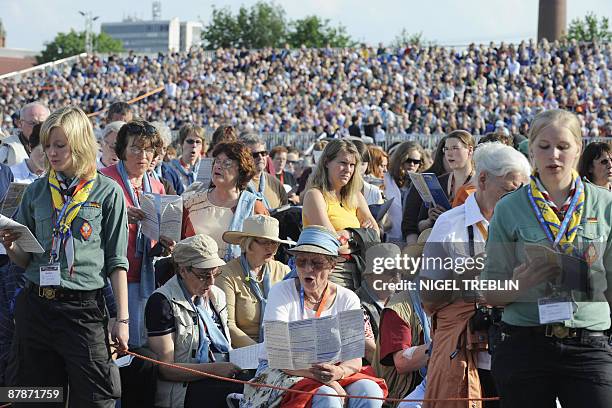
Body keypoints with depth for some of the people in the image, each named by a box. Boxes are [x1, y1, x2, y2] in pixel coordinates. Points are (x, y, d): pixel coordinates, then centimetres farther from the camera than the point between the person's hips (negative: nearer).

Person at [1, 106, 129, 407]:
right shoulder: (37, 191, 10)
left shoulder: (107, 193, 0)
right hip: (35, 308, 4)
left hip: (84, 310, -4)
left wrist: (122, 318, -5)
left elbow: (117, 262, 0)